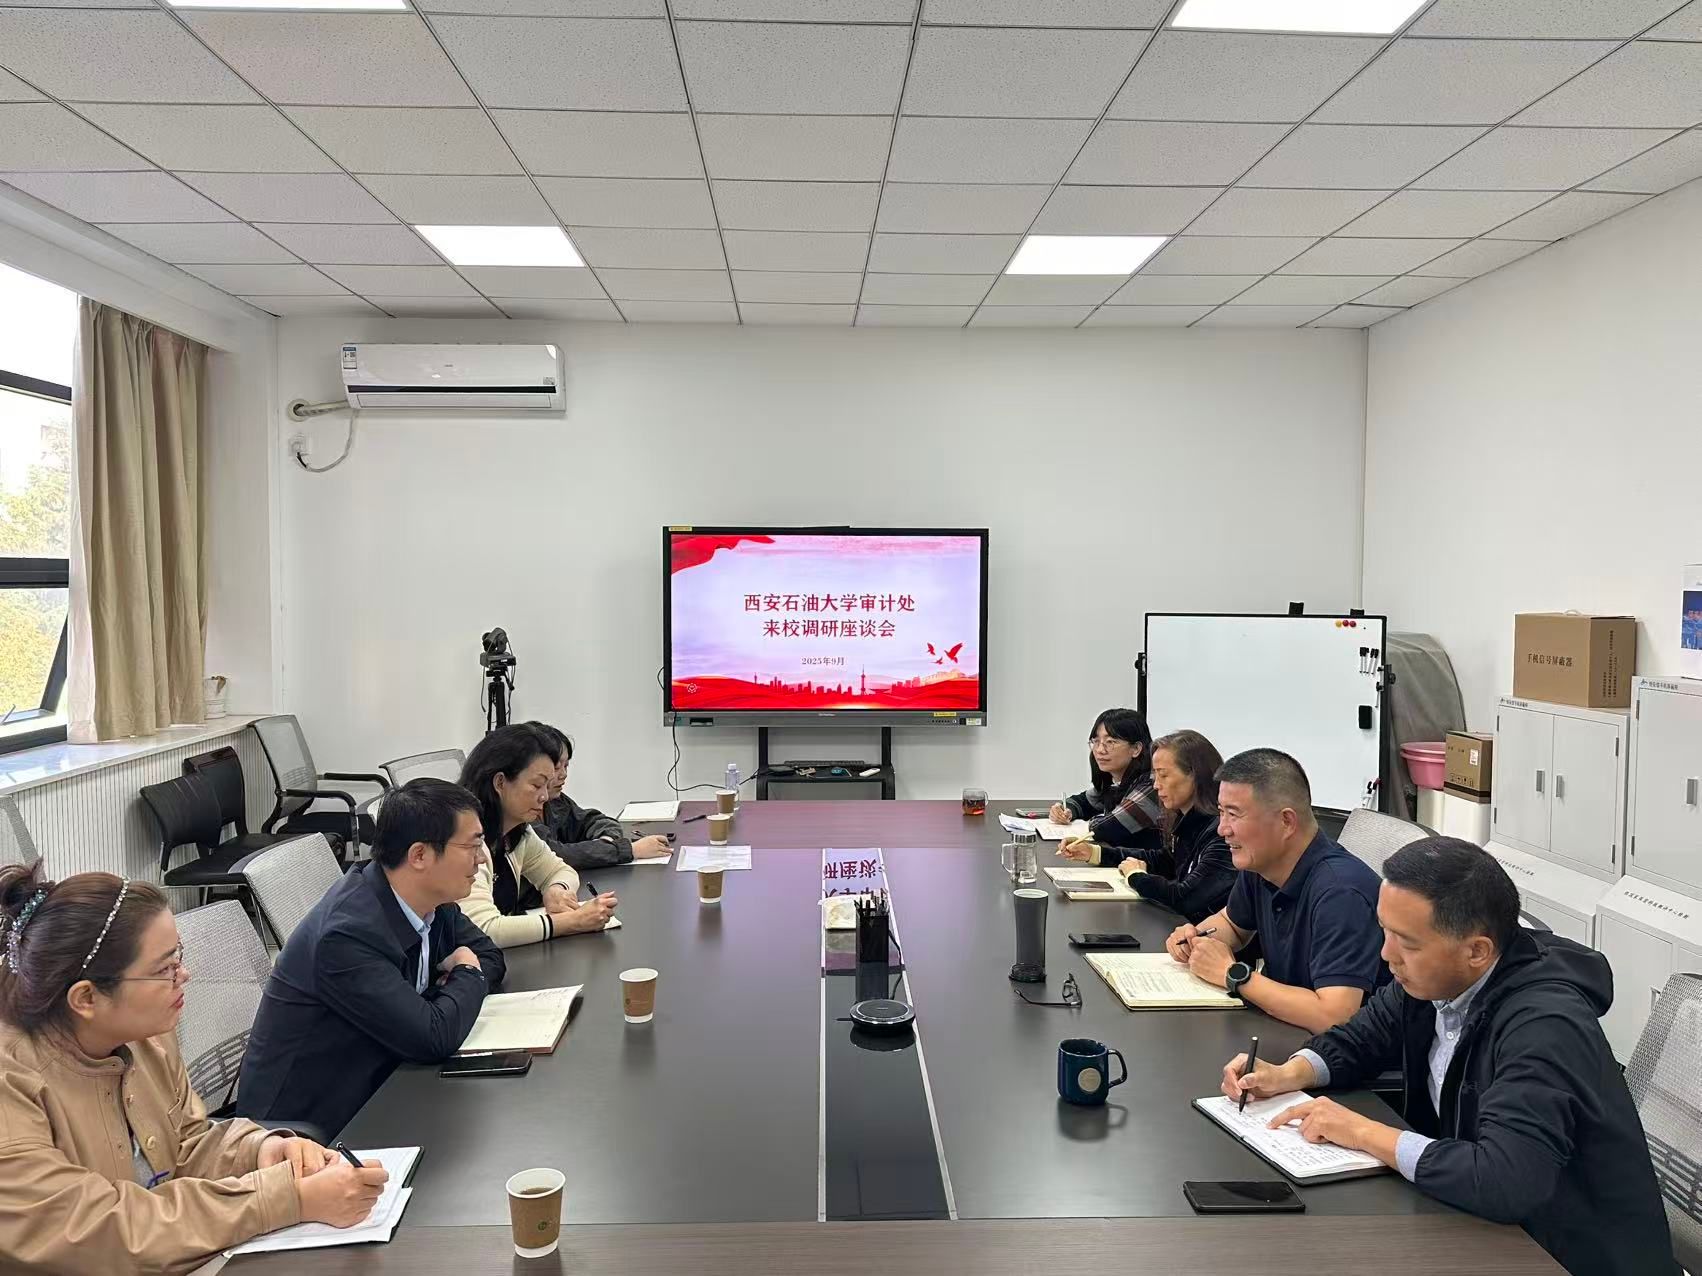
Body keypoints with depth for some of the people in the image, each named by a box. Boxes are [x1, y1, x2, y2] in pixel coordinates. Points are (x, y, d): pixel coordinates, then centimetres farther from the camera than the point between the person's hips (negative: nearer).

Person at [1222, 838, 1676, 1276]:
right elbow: (1361, 1038, 11)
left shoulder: (1543, 1028, -30)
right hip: (1481, 1223, 7)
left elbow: (1506, 1182, -39)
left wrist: (1366, 1134, -27)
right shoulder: (1432, 977, -7)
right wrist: (1288, 1075, -7)